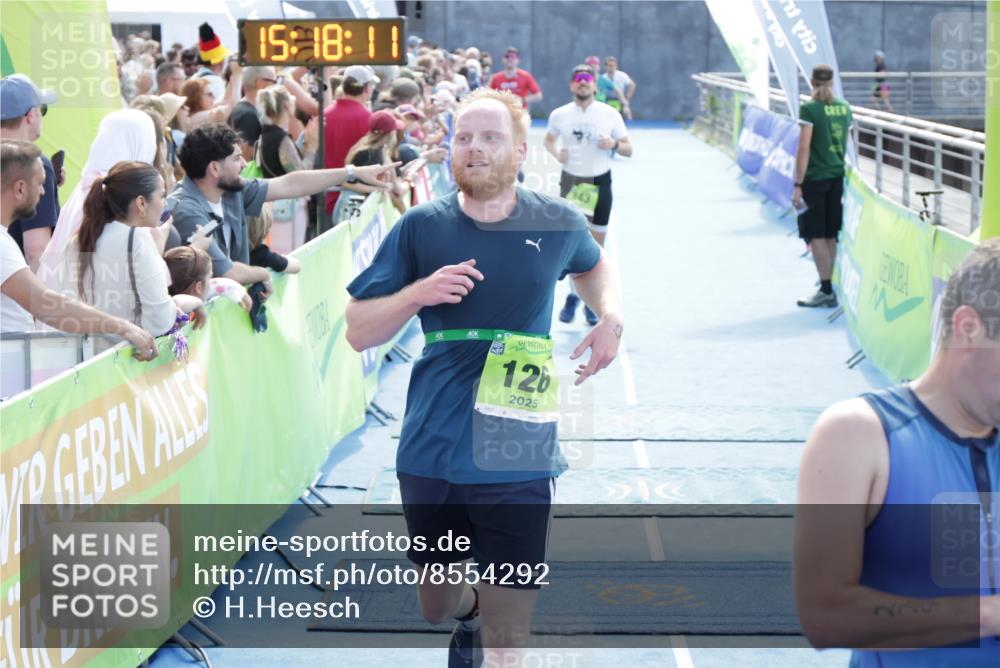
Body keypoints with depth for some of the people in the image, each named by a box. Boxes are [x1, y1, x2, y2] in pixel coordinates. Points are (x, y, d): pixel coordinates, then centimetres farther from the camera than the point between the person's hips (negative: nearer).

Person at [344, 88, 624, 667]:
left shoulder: (558, 223, -1)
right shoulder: (421, 228, -3)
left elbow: (592, 265, 24)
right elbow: (359, 331, -1)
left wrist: (611, 317, 3)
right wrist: (418, 293, -18)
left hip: (518, 461, -1)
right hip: (432, 452, 1)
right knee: (437, 603, 20)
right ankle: (471, 609, 54)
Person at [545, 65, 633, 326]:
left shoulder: (610, 114, -3)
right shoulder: (559, 115, -2)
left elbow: (628, 149, 2)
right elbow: (549, 140, 16)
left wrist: (614, 144, -20)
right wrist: (556, 153, -6)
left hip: (600, 183, 0)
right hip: (571, 181, 0)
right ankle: (573, 295, 17)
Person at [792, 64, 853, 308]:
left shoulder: (809, 109, -12)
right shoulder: (844, 108, 7)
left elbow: (804, 148, -16)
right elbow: (847, 144, 14)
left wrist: (798, 185, -15)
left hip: (815, 178, -6)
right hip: (838, 177, 6)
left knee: (816, 235, -1)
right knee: (830, 235, 11)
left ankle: (826, 290, -3)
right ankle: (830, 285, 13)